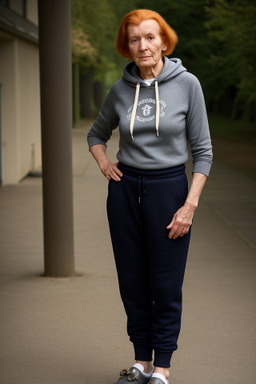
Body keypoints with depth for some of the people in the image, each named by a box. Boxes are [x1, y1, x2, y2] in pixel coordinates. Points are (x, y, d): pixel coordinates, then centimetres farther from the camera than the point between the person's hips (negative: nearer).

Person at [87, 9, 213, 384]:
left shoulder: (186, 84, -6)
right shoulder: (120, 90, 2)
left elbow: (202, 150, -5)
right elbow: (97, 133, 22)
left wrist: (190, 204, -11)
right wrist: (104, 163, 3)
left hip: (169, 189, -3)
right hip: (125, 191, 3)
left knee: (166, 285, 2)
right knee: (133, 283, 9)